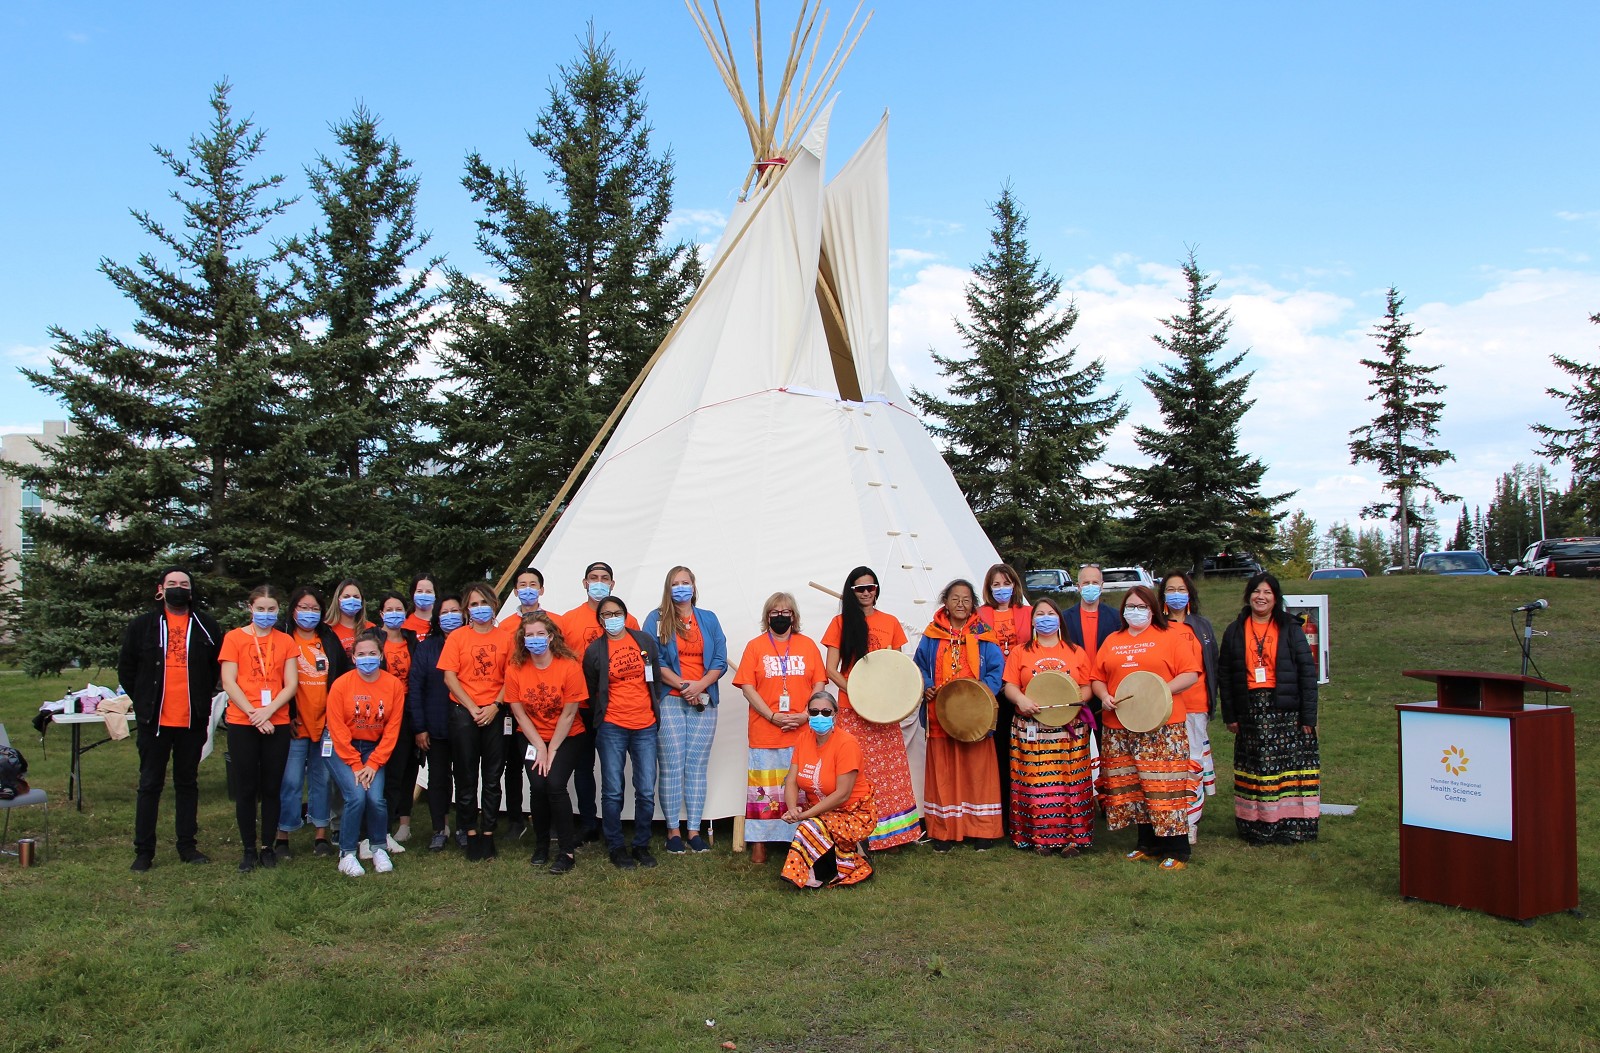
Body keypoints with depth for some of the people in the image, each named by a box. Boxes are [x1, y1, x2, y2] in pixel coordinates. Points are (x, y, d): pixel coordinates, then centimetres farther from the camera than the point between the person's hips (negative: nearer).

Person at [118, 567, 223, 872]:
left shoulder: (207, 626, 5)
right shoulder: (142, 626, 2)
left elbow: (217, 666, 13)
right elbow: (126, 669, 8)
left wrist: (201, 697, 7)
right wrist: (143, 701, 3)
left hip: (193, 720, 1)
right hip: (154, 720, -1)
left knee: (188, 783, 11)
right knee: (150, 784, 5)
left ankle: (188, 845, 18)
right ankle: (143, 851, 11)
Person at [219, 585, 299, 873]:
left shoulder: (286, 641, 8)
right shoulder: (234, 638, 3)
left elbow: (291, 684, 2)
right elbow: (229, 682, -4)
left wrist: (269, 710, -13)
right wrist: (253, 714, -12)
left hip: (277, 724, 2)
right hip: (242, 723, -2)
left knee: (272, 788, 6)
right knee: (246, 788, 3)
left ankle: (268, 847, 16)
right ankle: (249, 849, 13)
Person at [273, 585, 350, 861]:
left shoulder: (330, 640, 11)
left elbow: (345, 674, 13)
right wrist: (288, 716, -10)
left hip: (326, 722, 3)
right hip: (296, 724, -3)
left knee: (322, 779, 8)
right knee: (291, 781, -3)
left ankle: (321, 835, 16)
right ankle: (282, 837, 6)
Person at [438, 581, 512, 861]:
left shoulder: (504, 638, 6)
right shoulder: (457, 637, 2)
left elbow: (510, 678, 5)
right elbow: (449, 676, -3)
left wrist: (494, 706, -9)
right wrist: (473, 708, -9)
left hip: (494, 714, 1)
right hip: (463, 713, -1)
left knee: (492, 777, 4)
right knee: (466, 777, 4)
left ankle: (488, 833, 13)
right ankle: (470, 833, 13)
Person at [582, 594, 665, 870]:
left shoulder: (645, 640, 5)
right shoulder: (595, 651, 0)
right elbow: (591, 692, 9)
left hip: (645, 726, 2)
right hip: (612, 728, -2)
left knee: (646, 792, 2)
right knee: (613, 792, 2)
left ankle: (642, 845, 17)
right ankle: (616, 847, 16)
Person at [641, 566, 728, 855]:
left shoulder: (709, 619, 14)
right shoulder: (656, 619, 6)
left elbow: (720, 661, 8)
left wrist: (700, 685, -9)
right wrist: (682, 685, -12)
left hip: (703, 701, 2)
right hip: (669, 701, -2)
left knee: (697, 767, 1)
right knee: (671, 767, -4)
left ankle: (694, 831, 6)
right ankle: (673, 830, 5)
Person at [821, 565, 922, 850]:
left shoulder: (891, 623, 10)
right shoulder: (841, 622, 4)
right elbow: (831, 669, 0)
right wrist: (854, 691, -15)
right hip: (851, 711, -2)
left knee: (889, 771, 3)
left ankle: (891, 832, 13)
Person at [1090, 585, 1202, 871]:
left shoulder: (1171, 637, 3)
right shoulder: (1112, 641, 16)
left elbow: (1191, 673, -4)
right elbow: (1097, 677, 17)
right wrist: (1104, 696, -4)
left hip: (1161, 727, -5)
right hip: (1118, 727, 5)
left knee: (1164, 784, -6)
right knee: (1130, 786, 8)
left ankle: (1176, 851, 1)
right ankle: (1148, 844, 20)